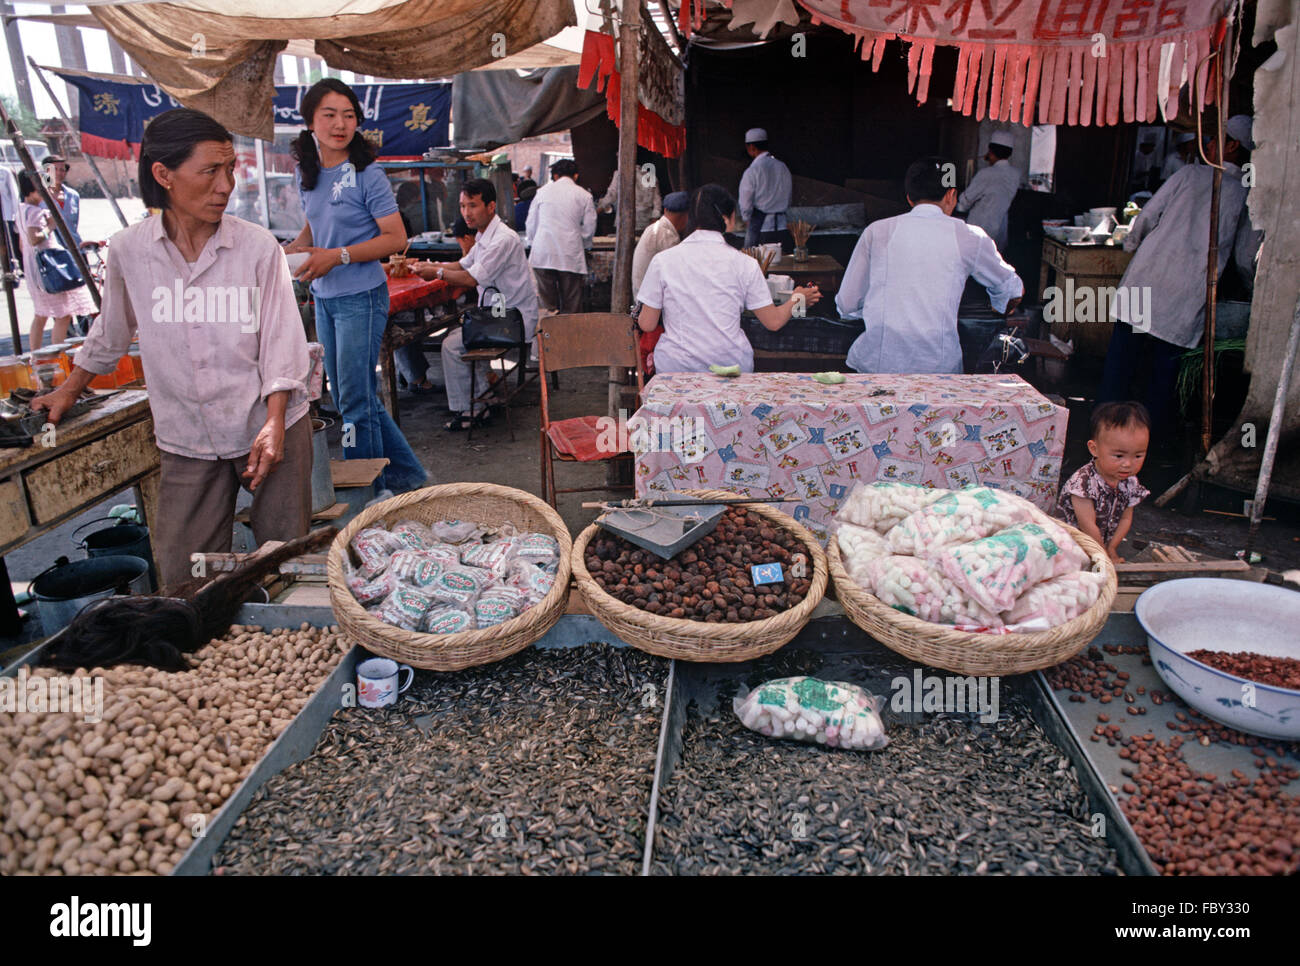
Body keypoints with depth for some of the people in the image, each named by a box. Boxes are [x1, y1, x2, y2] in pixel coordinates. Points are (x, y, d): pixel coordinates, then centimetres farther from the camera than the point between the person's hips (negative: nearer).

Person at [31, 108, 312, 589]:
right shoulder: (129, 250, 0)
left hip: (271, 428, -1)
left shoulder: (259, 247, -5)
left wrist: (274, 423, -14)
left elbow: (281, 339, -4)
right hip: (187, 441, 2)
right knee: (183, 578, 2)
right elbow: (110, 332, 18)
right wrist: (69, 392, 28)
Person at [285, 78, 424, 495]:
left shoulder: (367, 175, -11)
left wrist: (338, 256, -20)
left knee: (356, 402, -3)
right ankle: (406, 475, 27)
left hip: (361, 297, -8)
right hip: (324, 299, 8)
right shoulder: (307, 174, 9)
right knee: (347, 398, 13)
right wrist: (289, 250, 3)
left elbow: (396, 238, -13)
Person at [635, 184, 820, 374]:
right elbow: (773, 322, 5)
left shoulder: (662, 261, -1)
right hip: (731, 364, 0)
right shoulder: (744, 264, -1)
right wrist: (798, 299, 25)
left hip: (676, 366, 0)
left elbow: (647, 325, 2)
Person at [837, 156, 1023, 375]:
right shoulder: (969, 237, 8)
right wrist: (1001, 308, 49)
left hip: (877, 364, -1)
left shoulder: (876, 231, 7)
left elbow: (847, 306, 10)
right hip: (938, 365, 1)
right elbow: (1012, 290, 25)